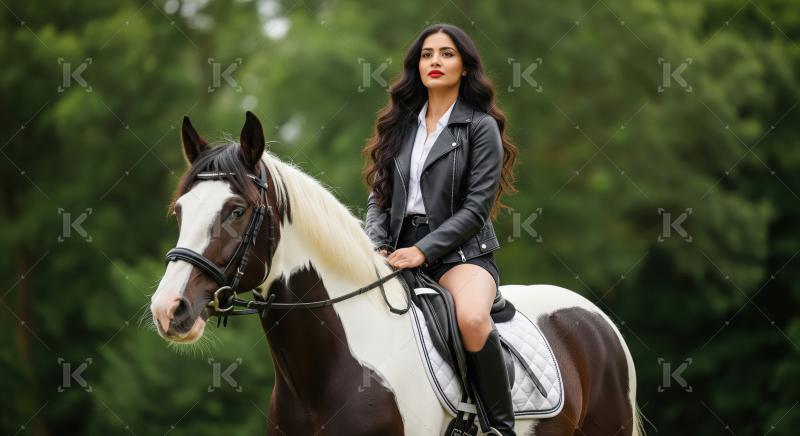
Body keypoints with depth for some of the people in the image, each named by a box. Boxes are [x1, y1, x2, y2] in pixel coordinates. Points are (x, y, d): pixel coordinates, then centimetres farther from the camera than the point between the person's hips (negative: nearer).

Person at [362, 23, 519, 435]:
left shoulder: (481, 128, -1)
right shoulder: (401, 125, 15)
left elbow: (476, 208, -8)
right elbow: (379, 197, 13)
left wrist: (423, 251, -17)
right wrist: (377, 246, -7)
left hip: (461, 253, -5)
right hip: (402, 253, 5)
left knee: (472, 318, -36)